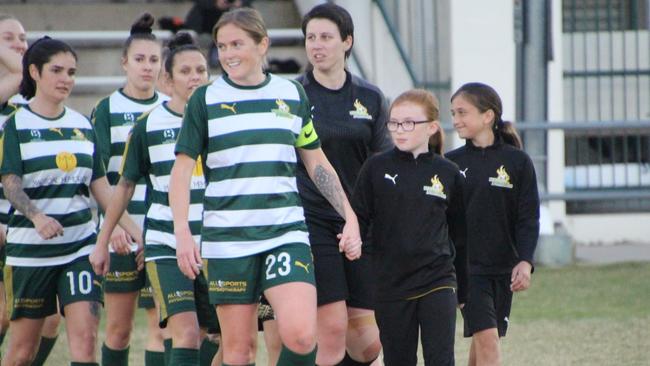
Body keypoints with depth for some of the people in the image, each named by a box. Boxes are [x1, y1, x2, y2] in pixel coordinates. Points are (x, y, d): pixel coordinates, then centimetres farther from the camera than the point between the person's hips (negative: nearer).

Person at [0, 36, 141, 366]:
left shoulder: (82, 126, 11)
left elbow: (100, 186, 14)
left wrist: (133, 229, 5)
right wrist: (37, 217, -32)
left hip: (81, 246, 3)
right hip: (30, 248, -3)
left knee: (85, 338, -11)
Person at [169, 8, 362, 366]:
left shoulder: (293, 95, 9)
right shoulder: (205, 100, 3)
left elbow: (317, 163, 16)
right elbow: (182, 168, 1)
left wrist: (349, 217, 10)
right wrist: (182, 232, -11)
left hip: (287, 233, 1)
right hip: (227, 239, -1)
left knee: (301, 336, -18)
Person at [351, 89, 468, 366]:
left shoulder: (448, 173, 3)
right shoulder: (376, 168, 0)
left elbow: (459, 236, 11)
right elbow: (359, 218, 1)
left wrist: (462, 290, 14)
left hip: (437, 282, 0)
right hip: (390, 283, 0)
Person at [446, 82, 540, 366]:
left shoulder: (517, 162, -1)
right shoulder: (452, 163, 2)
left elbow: (528, 217, -2)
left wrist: (525, 261, -14)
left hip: (504, 267, 1)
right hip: (467, 266, -1)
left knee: (482, 342, 8)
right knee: (486, 339, -13)